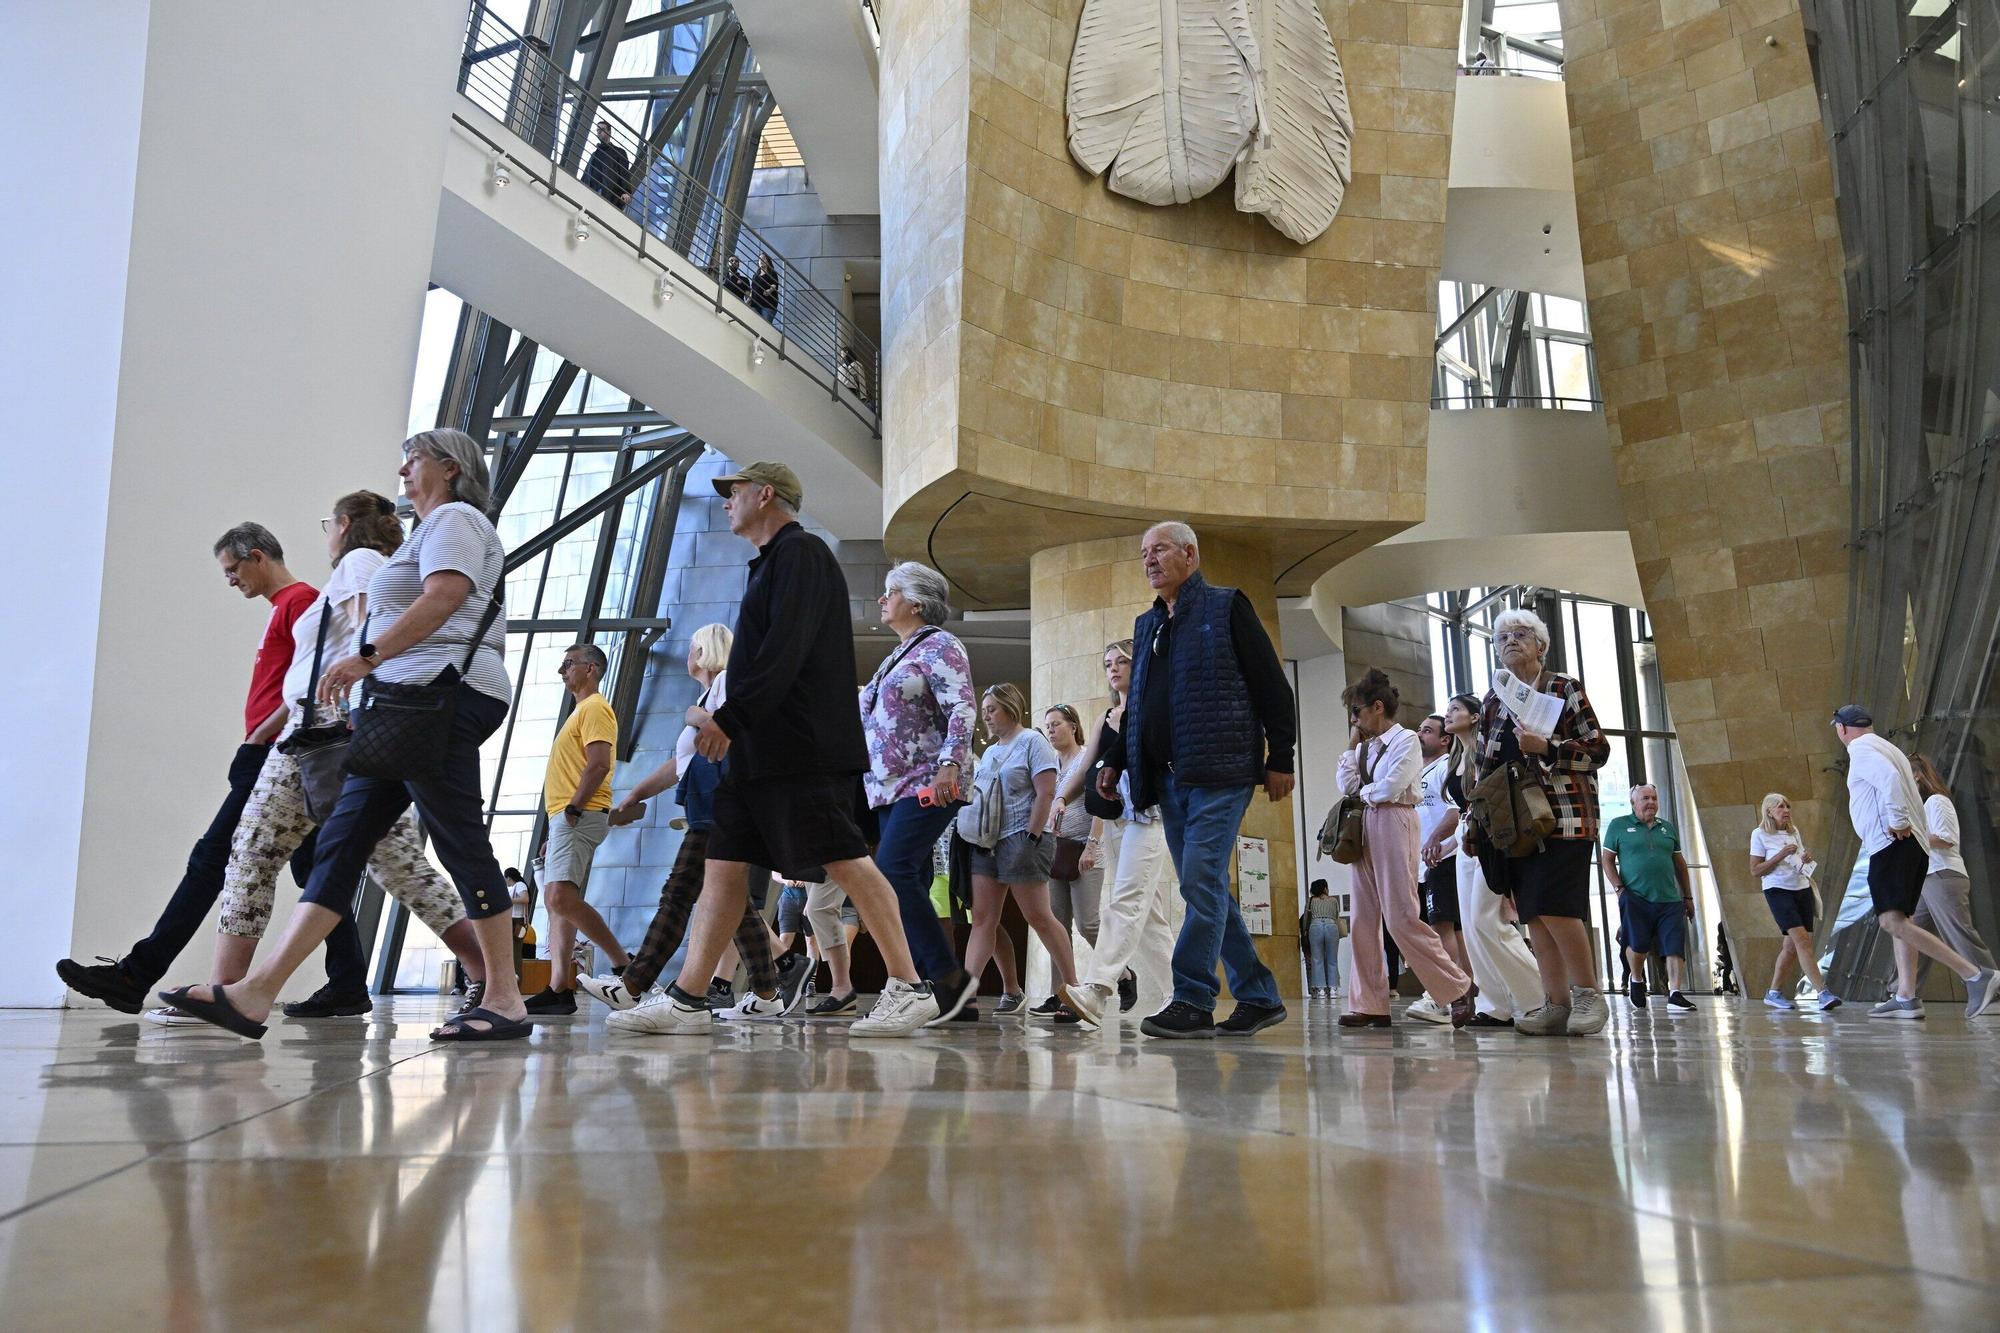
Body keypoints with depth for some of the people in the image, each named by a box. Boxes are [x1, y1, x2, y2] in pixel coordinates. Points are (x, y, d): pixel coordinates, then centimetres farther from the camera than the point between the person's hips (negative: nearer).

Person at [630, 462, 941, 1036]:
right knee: (723, 865, 6)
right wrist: (721, 721, 13)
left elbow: (784, 652, -17)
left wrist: (728, 718, -18)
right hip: (758, 751, 10)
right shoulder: (772, 563, 25)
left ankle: (909, 988, -5)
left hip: (801, 746, -10)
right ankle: (686, 1001, 9)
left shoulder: (799, 552, -5)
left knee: (845, 860, -10)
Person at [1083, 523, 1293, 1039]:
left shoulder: (1227, 607, 2)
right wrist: (1116, 761, 16)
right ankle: (1259, 997, 15)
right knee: (1206, 887, 7)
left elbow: (1273, 685, -2)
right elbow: (1137, 704, 26)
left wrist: (1280, 758, -7)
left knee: (1201, 881, -14)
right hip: (1168, 778, 7)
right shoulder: (1147, 625, 21)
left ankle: (1192, 1001, -10)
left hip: (1219, 772, -7)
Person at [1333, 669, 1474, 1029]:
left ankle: (1456, 989, 1)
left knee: (1401, 917, -11)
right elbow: (1345, 785, 6)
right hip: (1365, 828, 8)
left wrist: (1364, 792, 1)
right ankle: (1370, 1003, 4)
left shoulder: (1406, 739, -3)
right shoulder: (1365, 747, 17)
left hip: (1393, 823, -8)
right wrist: (1352, 745, 9)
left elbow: (1391, 786, -16)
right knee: (1365, 919, 3)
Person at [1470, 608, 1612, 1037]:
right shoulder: (1492, 701, 15)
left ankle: (1588, 994, 2)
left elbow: (1598, 750, -3)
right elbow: (1482, 764, 20)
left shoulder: (1565, 688, 0)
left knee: (1554, 909, -14)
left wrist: (1546, 747, -16)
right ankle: (1556, 1004, 7)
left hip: (1562, 818, -5)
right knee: (1533, 916, 2)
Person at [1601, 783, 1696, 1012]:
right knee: (1638, 945, -2)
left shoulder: (1667, 827, 16)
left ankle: (1675, 995, -7)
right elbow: (1607, 859, 3)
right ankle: (1636, 981, 26)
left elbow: (1679, 863, 20)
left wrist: (1688, 896, 18)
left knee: (1676, 947, -7)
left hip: (1669, 899, 3)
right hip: (1635, 898, -3)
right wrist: (1619, 889, -7)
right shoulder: (1619, 825, 5)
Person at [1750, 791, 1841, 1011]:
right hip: (1778, 891, -6)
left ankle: (1774, 993, 14)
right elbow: (1755, 870, -7)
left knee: (1791, 945, 3)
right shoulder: (1760, 834, -3)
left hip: (1802, 888, 6)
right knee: (1801, 938, -19)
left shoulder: (1794, 832, 14)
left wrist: (1806, 859, 3)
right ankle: (1823, 993, -23)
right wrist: (1781, 855, -17)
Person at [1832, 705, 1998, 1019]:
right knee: (1898, 921, 13)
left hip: (1890, 844, -11)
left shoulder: (1861, 750, -7)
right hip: (1911, 843, 11)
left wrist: (1897, 822, -20)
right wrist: (1903, 824, 14)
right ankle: (1906, 998, 10)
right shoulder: (1886, 748, 23)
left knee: (1892, 922, -18)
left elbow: (1889, 778, -25)